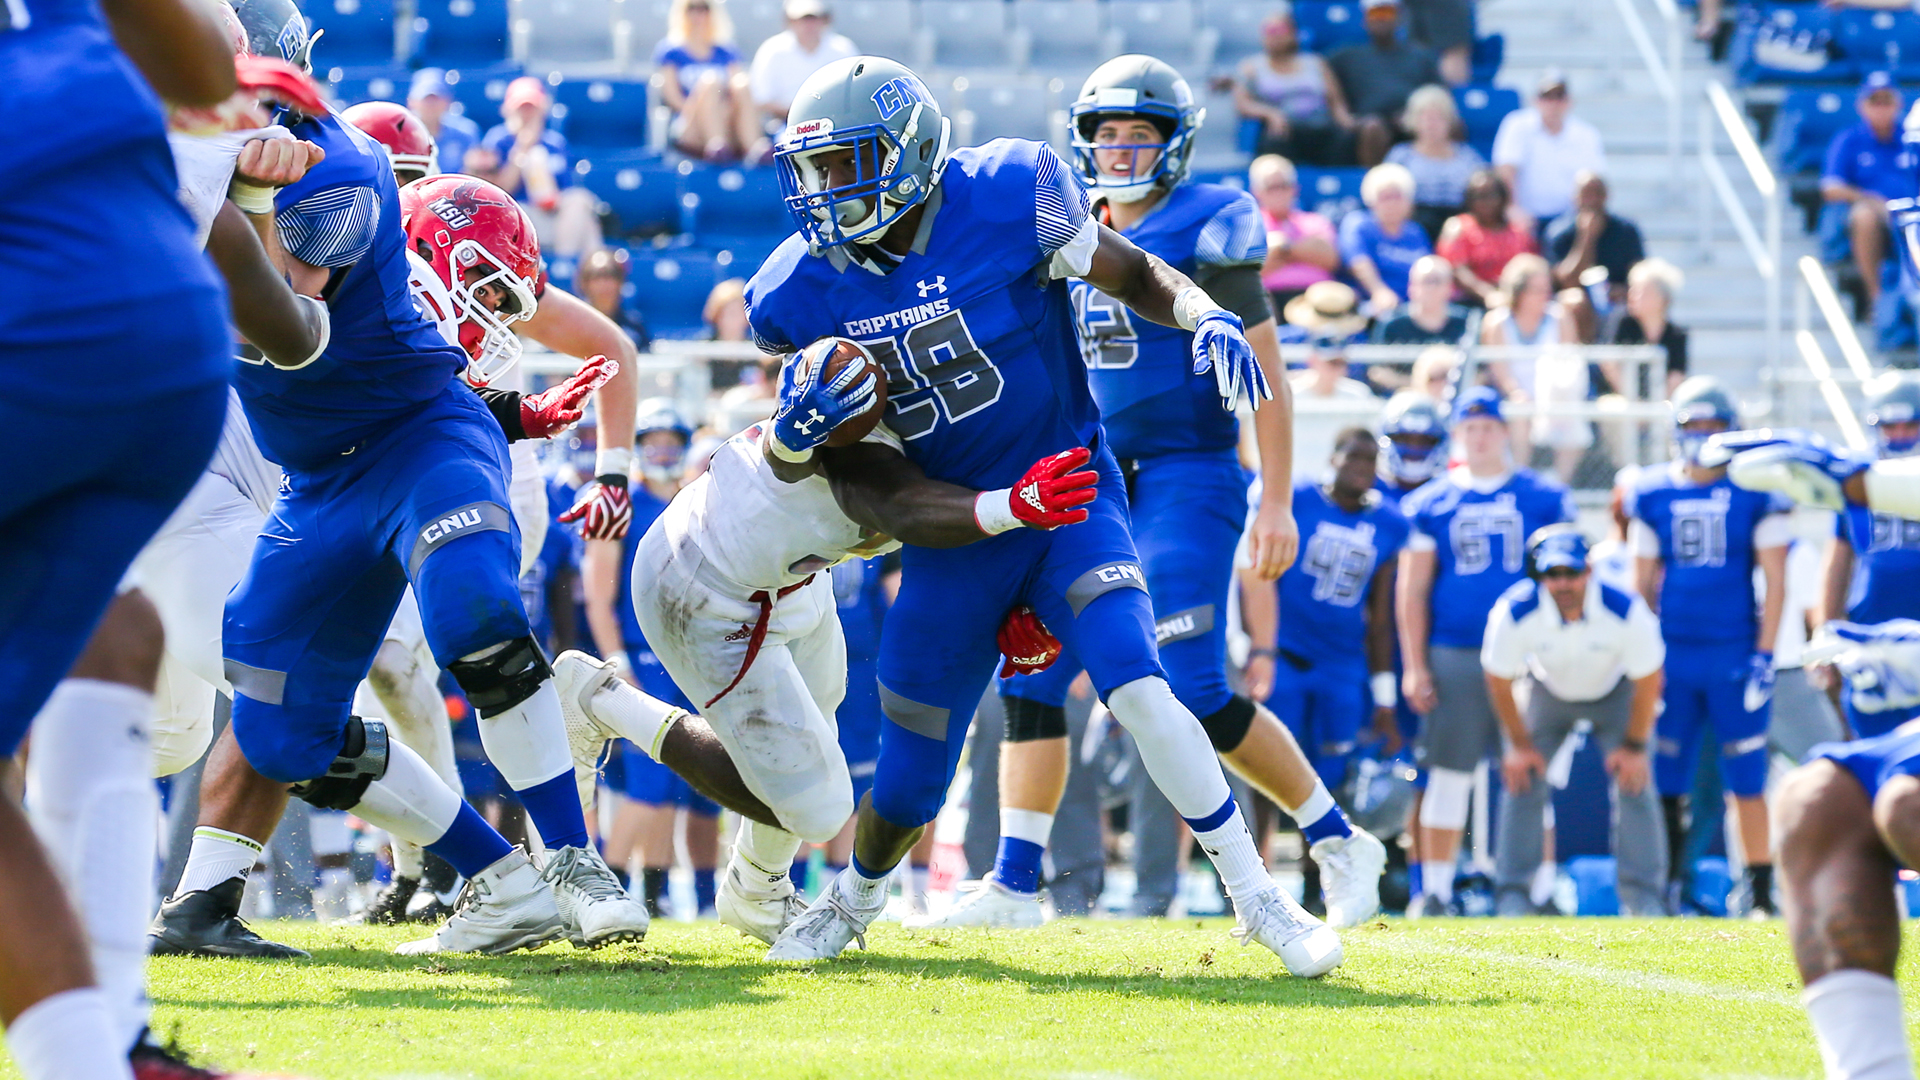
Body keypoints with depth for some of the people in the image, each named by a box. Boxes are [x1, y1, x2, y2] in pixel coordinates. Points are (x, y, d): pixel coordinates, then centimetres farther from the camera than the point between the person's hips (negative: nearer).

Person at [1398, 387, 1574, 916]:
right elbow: (1411, 590, 7)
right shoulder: (1430, 504, 6)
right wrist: (1414, 668, 0)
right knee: (1449, 775, 0)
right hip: (1454, 655, 0)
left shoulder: (1543, 499, 6)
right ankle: (1435, 888, 5)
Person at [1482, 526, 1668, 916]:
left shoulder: (1627, 613, -35)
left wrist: (1634, 746, -10)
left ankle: (1645, 895, -1)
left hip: (1614, 694, -1)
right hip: (1550, 694, 1)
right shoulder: (1514, 614, -33)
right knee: (1523, 782, -9)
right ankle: (1513, 893, 1)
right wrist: (1519, 744, -6)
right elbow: (1499, 680, -14)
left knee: (1635, 784, -11)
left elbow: (1647, 682, -17)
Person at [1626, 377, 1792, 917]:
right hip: (1671, 655, 2)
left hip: (1735, 653, -2)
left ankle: (1760, 893, 6)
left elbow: (1774, 582, 0)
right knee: (1665, 779, 3)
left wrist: (1764, 655, -7)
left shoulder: (1756, 493, -1)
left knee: (1746, 780, -2)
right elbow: (1642, 583, 12)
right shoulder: (1652, 495, 6)